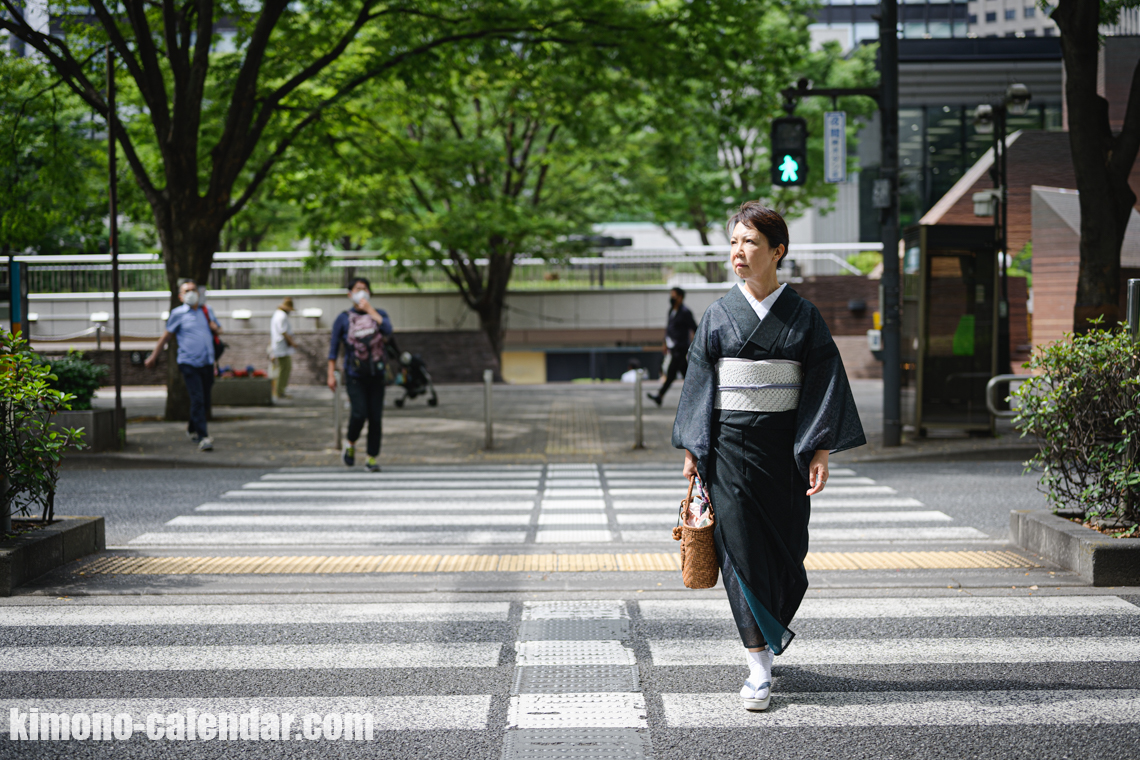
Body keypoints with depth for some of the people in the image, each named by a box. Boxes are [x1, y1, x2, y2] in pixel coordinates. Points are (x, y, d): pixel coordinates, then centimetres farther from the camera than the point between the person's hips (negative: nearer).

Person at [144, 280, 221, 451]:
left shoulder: (205, 311, 13)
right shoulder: (178, 313, 1)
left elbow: (217, 331, 26)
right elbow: (166, 336, 8)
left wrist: (215, 328, 2)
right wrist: (153, 356, 10)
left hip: (207, 363, 5)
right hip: (189, 363, -5)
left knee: (205, 401, 10)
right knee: (197, 400, -14)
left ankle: (192, 429, 34)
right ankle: (203, 437, -16)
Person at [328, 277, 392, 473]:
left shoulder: (379, 314, 7)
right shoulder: (343, 318, 2)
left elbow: (388, 330, -15)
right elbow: (334, 348, 3)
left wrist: (370, 310, -12)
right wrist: (331, 374, -3)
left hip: (376, 375, 2)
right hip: (355, 376, -2)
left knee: (376, 417, -1)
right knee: (359, 413, -18)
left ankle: (372, 459, 8)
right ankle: (350, 444, 11)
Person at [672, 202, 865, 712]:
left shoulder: (802, 316, 2)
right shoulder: (720, 315, 4)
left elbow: (823, 383, -1)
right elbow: (699, 382, 6)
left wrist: (821, 450, -9)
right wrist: (692, 451, 0)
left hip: (784, 447, 0)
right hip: (729, 446, 0)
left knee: (785, 550, 6)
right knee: (742, 550, -5)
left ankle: (771, 629, 34)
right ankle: (760, 667, -3)